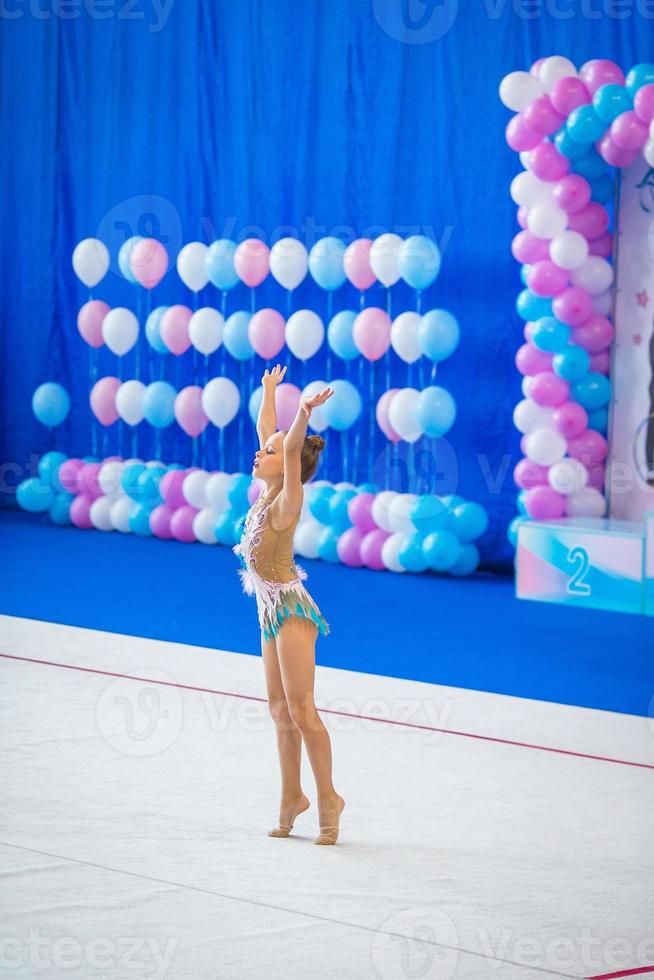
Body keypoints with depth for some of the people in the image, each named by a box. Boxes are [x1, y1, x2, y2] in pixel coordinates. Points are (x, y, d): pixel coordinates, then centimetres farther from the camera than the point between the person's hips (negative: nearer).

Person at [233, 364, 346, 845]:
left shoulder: (286, 500, -16)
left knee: (301, 710, -8)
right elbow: (268, 434, 18)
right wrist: (269, 390, 27)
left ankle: (327, 797, -1)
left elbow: (291, 450, -34)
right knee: (281, 711, 12)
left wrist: (305, 413, -47)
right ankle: (292, 796, 19)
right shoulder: (268, 491, 5)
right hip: (272, 610, 9)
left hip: (290, 609, -9)